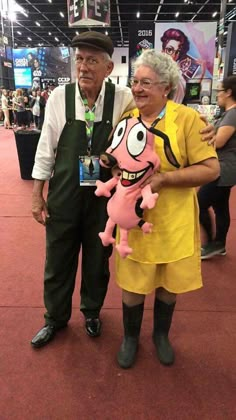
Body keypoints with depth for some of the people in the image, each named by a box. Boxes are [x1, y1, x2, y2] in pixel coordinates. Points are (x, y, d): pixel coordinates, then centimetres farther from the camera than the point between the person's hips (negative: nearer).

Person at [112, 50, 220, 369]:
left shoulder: (187, 118, -9)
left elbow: (211, 169, -13)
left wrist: (163, 179, -22)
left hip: (173, 221, -2)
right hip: (132, 217, 3)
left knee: (169, 282, 15)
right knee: (132, 282, 12)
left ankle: (161, 334, 43)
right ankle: (130, 337, 38)